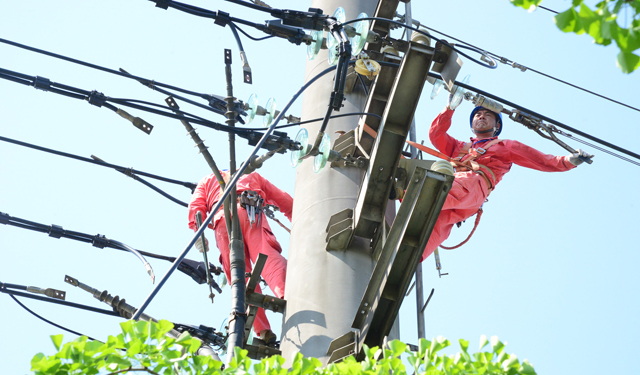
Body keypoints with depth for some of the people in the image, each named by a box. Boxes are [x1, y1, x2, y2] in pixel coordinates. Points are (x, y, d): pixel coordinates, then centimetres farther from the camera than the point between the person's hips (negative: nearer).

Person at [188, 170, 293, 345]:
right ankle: (288, 294, -54)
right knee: (268, 258, -22)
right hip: (252, 213, 0)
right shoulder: (252, 176, 41)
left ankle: (262, 331, -19)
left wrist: (198, 232, 6)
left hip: (223, 218, 0)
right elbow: (285, 200, 37)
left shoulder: (208, 180, 39)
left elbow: (196, 205, 18)